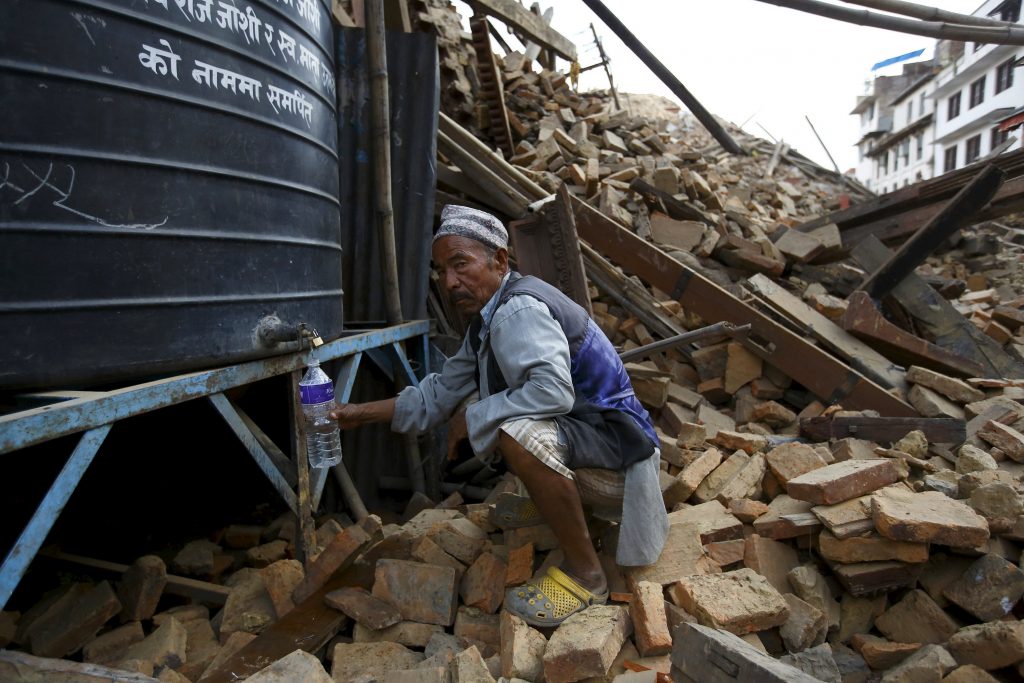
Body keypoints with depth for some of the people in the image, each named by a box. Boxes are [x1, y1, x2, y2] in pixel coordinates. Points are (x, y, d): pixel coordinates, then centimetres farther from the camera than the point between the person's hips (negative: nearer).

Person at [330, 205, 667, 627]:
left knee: (519, 431, -36)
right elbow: (441, 392, 16)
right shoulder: (488, 320, 9)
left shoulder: (518, 309, -23)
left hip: (618, 450, -10)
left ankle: (585, 575, -17)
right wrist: (363, 413, 10)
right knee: (482, 423, 18)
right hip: (574, 435, 10)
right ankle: (549, 503, 26)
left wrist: (473, 418, -23)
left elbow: (553, 390, -39)